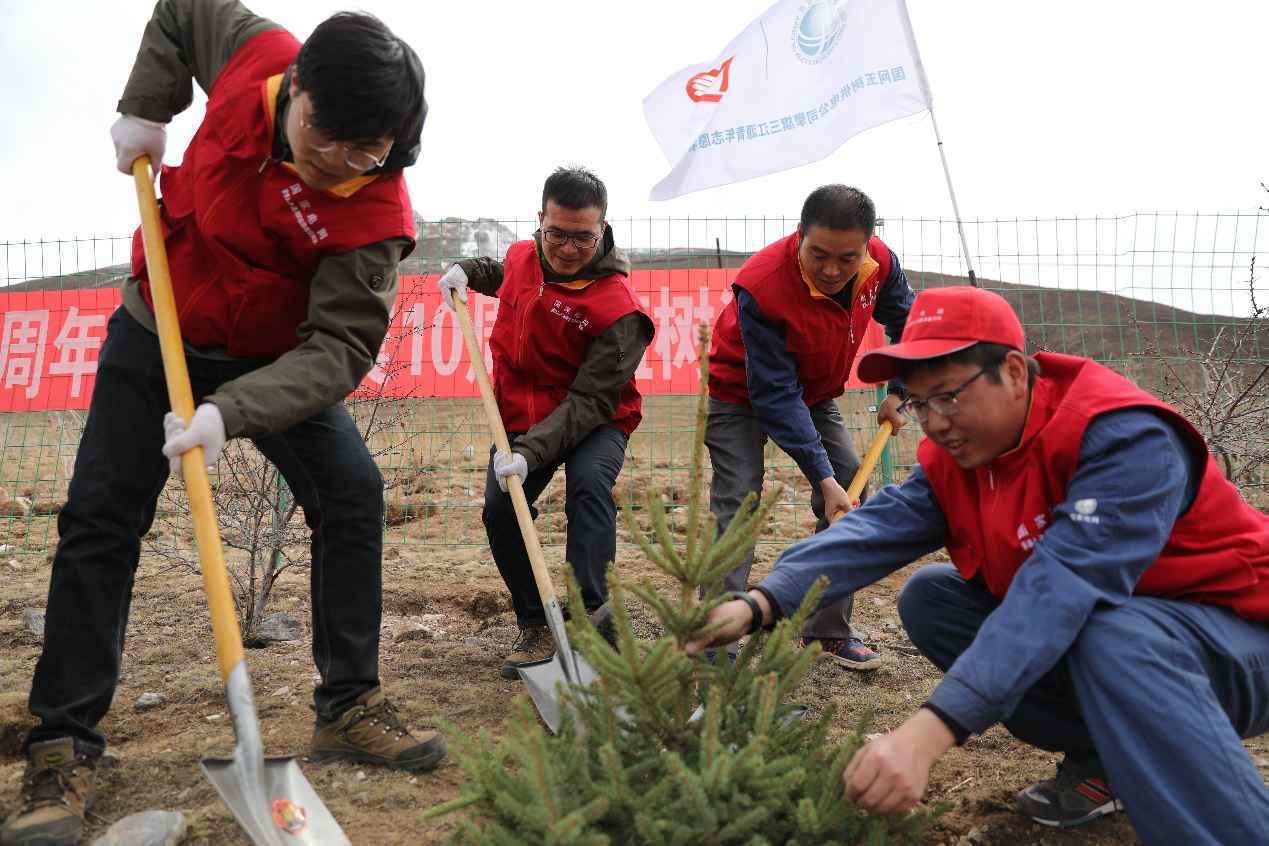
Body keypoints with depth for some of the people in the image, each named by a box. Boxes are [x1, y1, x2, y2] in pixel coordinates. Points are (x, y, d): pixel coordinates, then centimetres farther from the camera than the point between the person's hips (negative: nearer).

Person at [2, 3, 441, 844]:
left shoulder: (376, 208, -28)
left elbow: (339, 345, -32)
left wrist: (229, 413, -44)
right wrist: (146, 109, -5)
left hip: (278, 359, -1)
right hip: (159, 327, 2)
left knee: (353, 493, -14)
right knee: (100, 518, -5)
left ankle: (348, 707, 0)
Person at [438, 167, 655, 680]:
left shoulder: (618, 309, -25)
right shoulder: (521, 257, -5)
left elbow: (589, 401, -29)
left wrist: (531, 453, -38)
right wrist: (467, 271, 5)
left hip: (593, 424, -5)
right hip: (521, 418, 5)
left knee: (588, 483, -33)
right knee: (500, 510, -9)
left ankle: (592, 616, -25)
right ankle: (535, 628, 8)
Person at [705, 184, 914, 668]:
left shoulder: (880, 262, -21)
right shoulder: (762, 286, -38)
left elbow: (905, 322, 4)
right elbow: (775, 396, -34)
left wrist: (898, 391, -5)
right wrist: (822, 475, -34)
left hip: (815, 393, 6)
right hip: (743, 393, -5)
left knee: (851, 495, 0)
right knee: (737, 506, -17)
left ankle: (829, 629, 11)